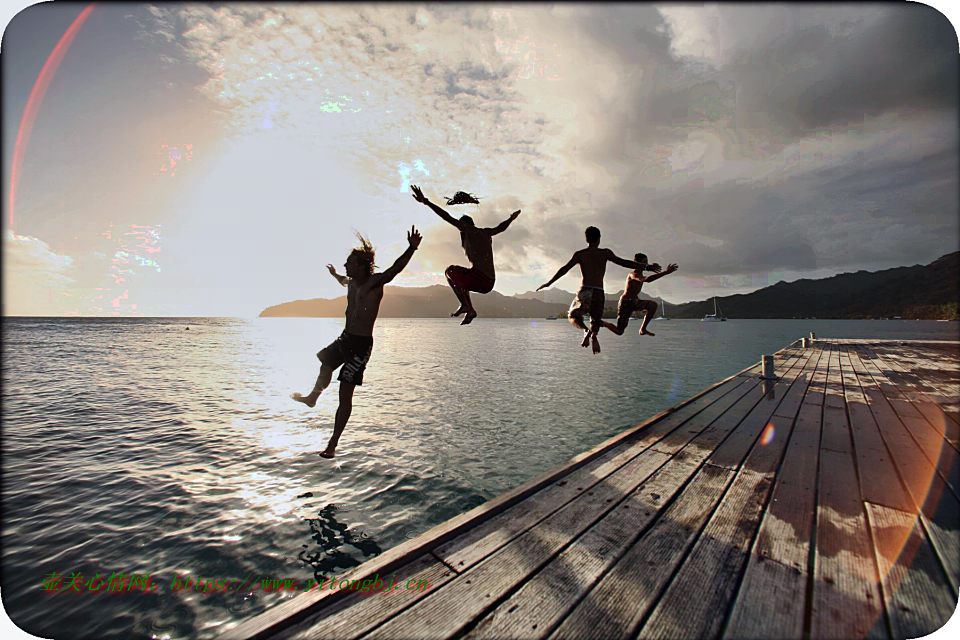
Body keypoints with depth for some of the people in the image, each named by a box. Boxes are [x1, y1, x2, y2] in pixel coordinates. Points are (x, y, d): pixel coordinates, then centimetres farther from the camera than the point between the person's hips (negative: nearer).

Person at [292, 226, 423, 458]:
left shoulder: (375, 282, -15)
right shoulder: (352, 283, 9)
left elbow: (395, 268, -33)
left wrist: (411, 249, -48)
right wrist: (334, 273, 54)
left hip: (361, 344, -9)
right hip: (345, 338, 9)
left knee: (345, 392, -5)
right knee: (326, 365, 32)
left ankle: (333, 444, 7)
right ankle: (312, 398, 64)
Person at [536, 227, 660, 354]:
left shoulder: (579, 254, 4)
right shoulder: (605, 253, 6)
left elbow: (564, 269, 1)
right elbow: (623, 262, 2)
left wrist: (549, 283, 6)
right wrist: (646, 267, 6)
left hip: (584, 292, -1)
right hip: (599, 293, 1)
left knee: (573, 316, 18)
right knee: (595, 320, 13)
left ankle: (586, 330, -14)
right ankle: (593, 333, -24)